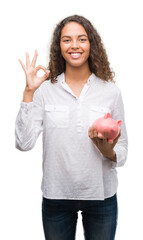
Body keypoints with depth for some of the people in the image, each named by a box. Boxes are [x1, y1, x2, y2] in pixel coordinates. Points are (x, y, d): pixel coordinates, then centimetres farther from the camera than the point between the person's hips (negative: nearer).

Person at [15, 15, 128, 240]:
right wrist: (29, 92, -17)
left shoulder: (111, 91, -2)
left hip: (101, 195, 1)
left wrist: (109, 152, -19)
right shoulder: (45, 90, -4)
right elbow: (24, 143, -14)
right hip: (56, 195, 0)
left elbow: (122, 151, 3)